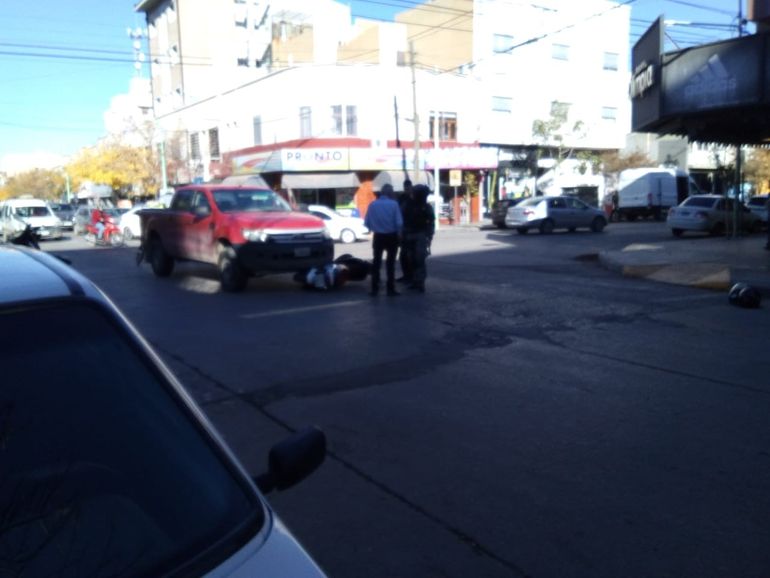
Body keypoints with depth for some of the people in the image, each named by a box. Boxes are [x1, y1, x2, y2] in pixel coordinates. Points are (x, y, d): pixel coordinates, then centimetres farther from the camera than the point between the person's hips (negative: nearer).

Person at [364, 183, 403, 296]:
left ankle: (374, 289, 11)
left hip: (378, 237, 2)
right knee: (390, 263, 6)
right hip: (391, 237, -2)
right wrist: (399, 233, 2)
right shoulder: (393, 204, -12)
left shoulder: (372, 204, -4)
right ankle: (390, 289, 7)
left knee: (376, 262, 11)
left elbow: (366, 222, -4)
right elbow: (399, 222, -16)